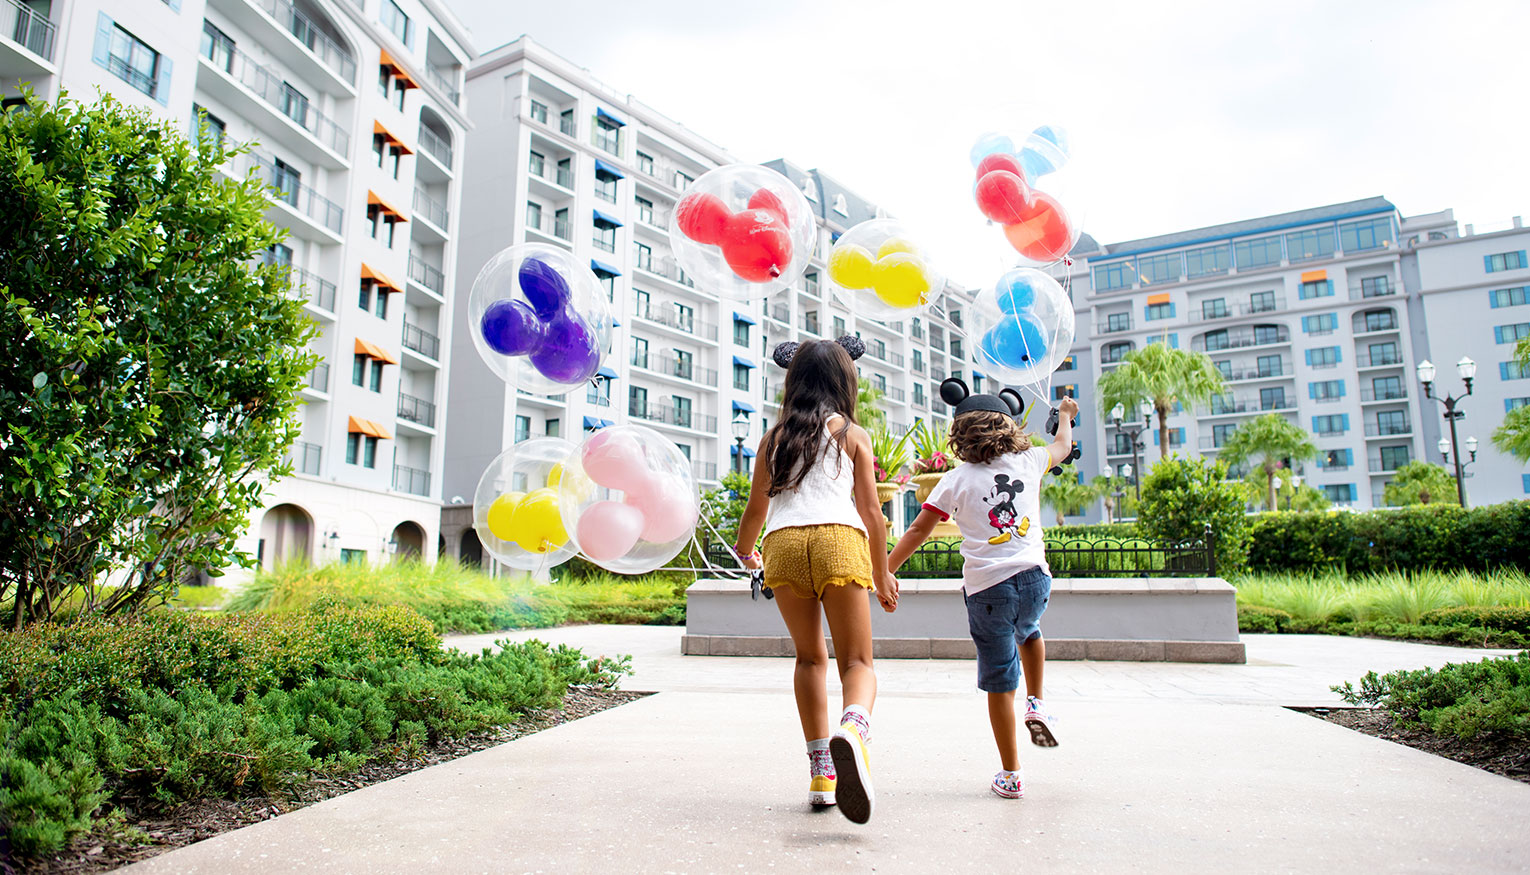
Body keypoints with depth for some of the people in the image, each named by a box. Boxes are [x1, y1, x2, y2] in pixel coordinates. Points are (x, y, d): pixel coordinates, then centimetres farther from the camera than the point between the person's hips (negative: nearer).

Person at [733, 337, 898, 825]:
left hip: (783, 545, 2)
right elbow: (871, 512, 12)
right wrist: (882, 574, 22)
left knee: (810, 658, 18)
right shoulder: (853, 434, 15)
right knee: (857, 661, 1)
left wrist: (743, 552, 43)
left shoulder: (774, 437, 21)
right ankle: (853, 728, -32)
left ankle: (821, 773, 12)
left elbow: (756, 509, 23)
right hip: (839, 541, -2)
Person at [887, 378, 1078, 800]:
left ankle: (1010, 775, 15)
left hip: (986, 589, -2)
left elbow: (917, 532, 0)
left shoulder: (956, 480, 2)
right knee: (1027, 632, 37)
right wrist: (1066, 416, 51)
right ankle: (1036, 705, 23)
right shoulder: (1029, 461, 8)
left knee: (998, 680, 7)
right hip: (1034, 578, 3)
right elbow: (1062, 446, 30)